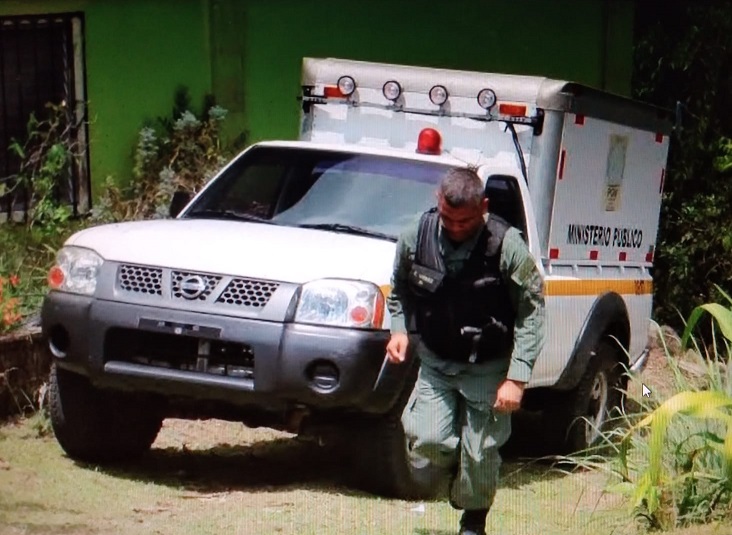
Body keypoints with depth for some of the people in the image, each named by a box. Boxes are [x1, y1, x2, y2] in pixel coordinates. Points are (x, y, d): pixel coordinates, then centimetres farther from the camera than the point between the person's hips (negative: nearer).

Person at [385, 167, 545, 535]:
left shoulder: (506, 245, -20)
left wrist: (517, 377, -17)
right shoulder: (416, 237, -10)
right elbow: (399, 291, 9)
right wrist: (399, 329, -9)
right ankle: (456, 467, 27)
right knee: (425, 438, -10)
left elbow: (531, 311, -13)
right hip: (435, 361, 3)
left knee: (480, 454, -1)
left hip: (488, 367, -3)